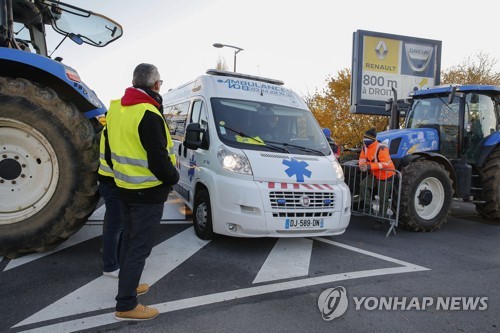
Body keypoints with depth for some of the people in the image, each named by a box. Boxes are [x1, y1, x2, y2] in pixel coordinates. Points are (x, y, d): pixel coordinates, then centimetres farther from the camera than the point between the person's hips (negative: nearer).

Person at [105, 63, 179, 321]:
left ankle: (129, 285, 38)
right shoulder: (149, 115, -23)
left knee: (129, 241, 22)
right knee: (139, 247, 1)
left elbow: (110, 151, 13)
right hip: (148, 192, -9)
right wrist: (173, 177, -7)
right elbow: (158, 158, -24)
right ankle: (126, 305, 10)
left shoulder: (115, 109, 6)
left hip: (124, 187, 9)